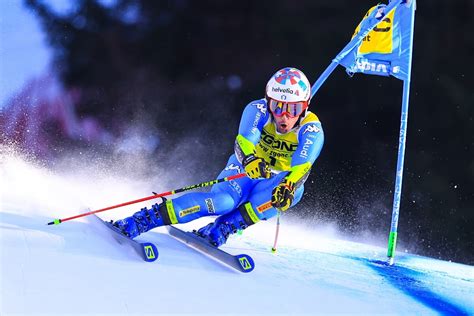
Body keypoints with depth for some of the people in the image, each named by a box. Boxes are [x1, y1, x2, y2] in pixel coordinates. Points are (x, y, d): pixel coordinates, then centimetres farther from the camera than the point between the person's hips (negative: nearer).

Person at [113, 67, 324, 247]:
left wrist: (288, 186, -58)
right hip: (245, 170, -1)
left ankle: (217, 231, -37)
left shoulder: (312, 130, -19)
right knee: (224, 199, -34)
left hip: (278, 180, 1)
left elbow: (302, 167, -36)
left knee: (292, 190, -35)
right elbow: (244, 141, -35)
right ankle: (137, 222, -39)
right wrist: (250, 160, -59)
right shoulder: (259, 109, -18)